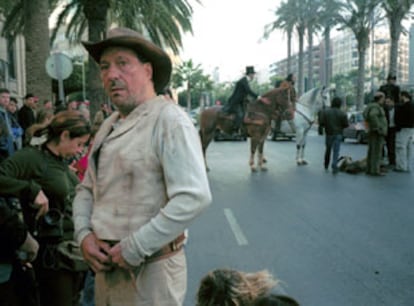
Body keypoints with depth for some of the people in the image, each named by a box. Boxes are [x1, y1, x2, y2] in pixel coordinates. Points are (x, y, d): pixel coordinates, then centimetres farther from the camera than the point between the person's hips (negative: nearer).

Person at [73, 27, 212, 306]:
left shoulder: (169, 120, -16)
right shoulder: (109, 126, 9)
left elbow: (194, 198, -25)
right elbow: (87, 189, 15)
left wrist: (133, 249, -20)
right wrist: (84, 235, -3)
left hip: (149, 271, -7)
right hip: (107, 266, 7)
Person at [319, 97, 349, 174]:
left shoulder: (325, 112, -7)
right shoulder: (342, 113, -8)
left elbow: (321, 123, -10)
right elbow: (346, 124, -6)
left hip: (329, 133, 2)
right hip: (338, 134, -2)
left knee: (328, 150, 18)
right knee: (336, 151, -1)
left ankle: (326, 165, 30)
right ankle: (334, 167, -11)